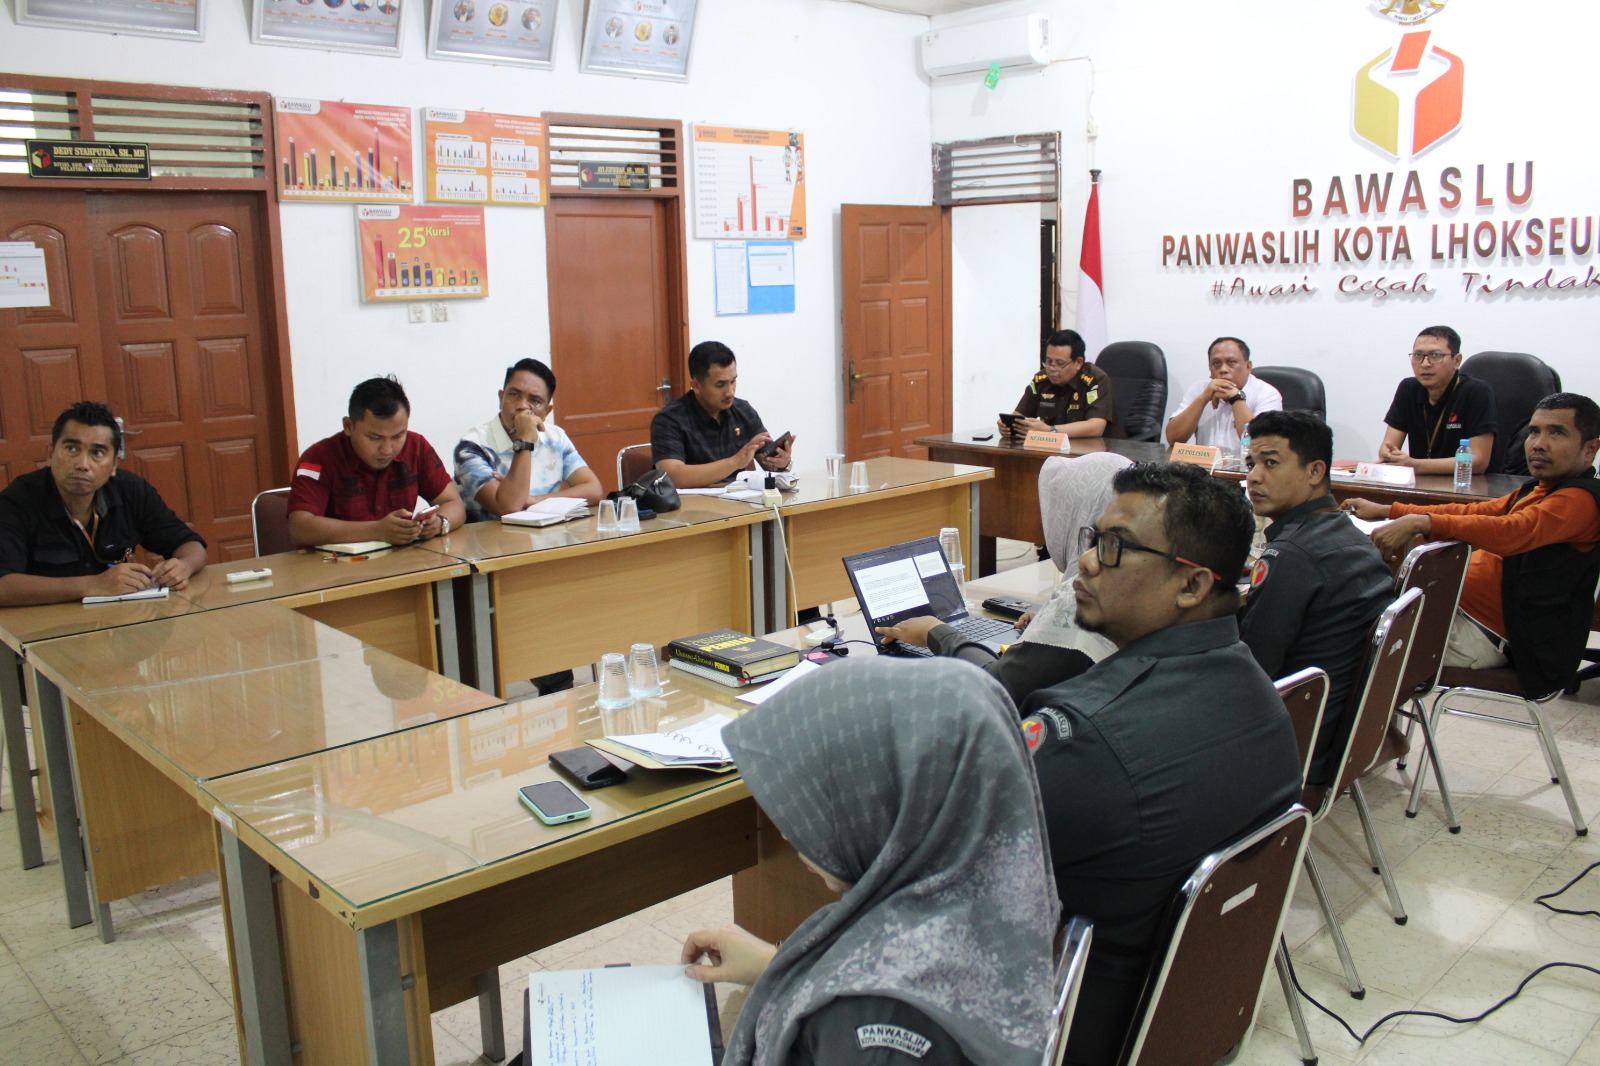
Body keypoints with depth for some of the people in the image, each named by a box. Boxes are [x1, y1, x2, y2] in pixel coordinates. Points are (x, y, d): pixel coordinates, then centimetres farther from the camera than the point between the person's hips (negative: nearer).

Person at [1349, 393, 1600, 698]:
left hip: (1487, 635, -10)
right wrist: (1385, 511, 16)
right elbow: (1471, 512, 21)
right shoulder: (1540, 490, 15)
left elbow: (1512, 532, -34)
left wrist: (1419, 522, -41)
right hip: (1462, 605, 10)